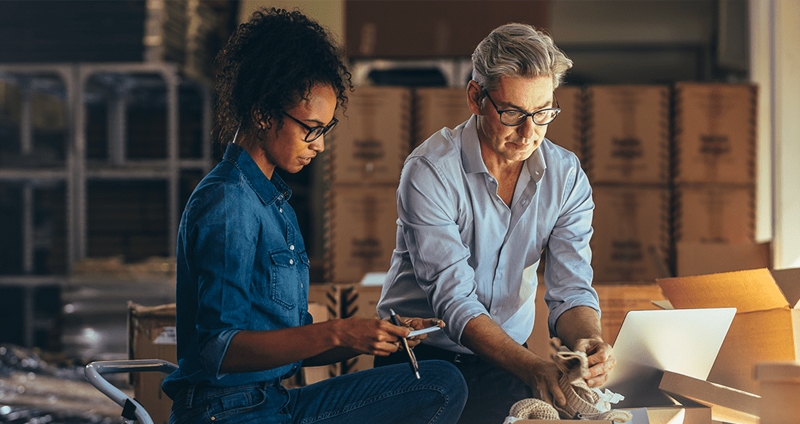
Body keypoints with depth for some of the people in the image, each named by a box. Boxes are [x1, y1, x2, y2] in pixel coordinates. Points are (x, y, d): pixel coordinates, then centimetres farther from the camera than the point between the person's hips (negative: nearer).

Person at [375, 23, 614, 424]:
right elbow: (454, 301, -24)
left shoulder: (566, 176, -2)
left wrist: (591, 343, -31)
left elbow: (570, 289, -6)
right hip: (421, 356, -3)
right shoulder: (430, 172, -18)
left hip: (508, 357, 3)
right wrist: (532, 368, -39)